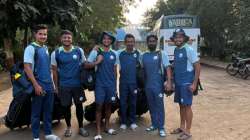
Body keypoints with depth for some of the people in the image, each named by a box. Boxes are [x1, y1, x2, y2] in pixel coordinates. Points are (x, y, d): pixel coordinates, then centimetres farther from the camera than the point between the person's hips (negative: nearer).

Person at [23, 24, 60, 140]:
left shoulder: (45, 48, 11)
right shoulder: (31, 48, -11)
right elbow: (27, 68, -17)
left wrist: (52, 83, 15)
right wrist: (36, 85, -20)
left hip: (49, 86, 7)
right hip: (39, 86, -7)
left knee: (48, 111, 14)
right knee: (36, 112, 5)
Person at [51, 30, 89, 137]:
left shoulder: (79, 51, -2)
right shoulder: (55, 53, -4)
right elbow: (55, 71, 2)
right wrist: (56, 87, 2)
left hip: (78, 84, 1)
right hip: (64, 86, 0)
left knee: (79, 105, 9)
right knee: (66, 106, 10)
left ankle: (81, 127, 25)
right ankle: (68, 127, 30)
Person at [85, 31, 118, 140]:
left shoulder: (113, 54, 8)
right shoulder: (96, 52, -3)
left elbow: (114, 70, 13)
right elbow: (86, 65, -7)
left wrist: (115, 84, 13)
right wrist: (97, 62, -21)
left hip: (111, 85, 4)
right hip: (100, 84, -3)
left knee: (108, 105, 13)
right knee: (99, 106, -1)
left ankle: (107, 126, 27)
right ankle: (98, 131, 6)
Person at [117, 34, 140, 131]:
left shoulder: (138, 53, 1)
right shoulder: (120, 54, 4)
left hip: (134, 82, 0)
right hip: (123, 82, 1)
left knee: (133, 102, 8)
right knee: (123, 103, 5)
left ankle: (132, 122, 20)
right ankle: (123, 122, 16)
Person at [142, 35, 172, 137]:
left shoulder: (162, 54, -4)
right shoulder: (144, 56, 10)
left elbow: (167, 68, -9)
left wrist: (169, 82, -21)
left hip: (158, 85, -5)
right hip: (148, 86, 5)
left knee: (159, 106, -1)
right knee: (151, 106, 13)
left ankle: (161, 128, 7)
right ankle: (154, 124, 26)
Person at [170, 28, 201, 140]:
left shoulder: (189, 50, -13)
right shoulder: (176, 50, 9)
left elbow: (197, 67, -13)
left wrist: (194, 84, -17)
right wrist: (173, 81, 14)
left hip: (186, 83, -7)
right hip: (178, 83, 7)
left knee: (187, 106, -1)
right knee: (181, 105, 15)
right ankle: (182, 127, 27)